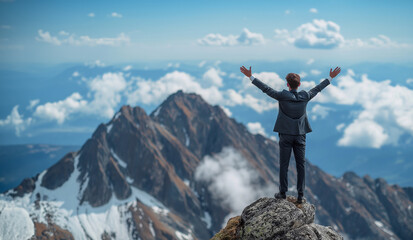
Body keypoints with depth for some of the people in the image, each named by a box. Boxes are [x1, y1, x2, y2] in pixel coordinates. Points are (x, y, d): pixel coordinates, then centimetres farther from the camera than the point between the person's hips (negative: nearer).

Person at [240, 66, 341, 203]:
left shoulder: (282, 96, -13)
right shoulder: (305, 97, -5)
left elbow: (265, 88, -10)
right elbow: (318, 88, 10)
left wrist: (250, 76, -4)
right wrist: (331, 78, 24)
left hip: (286, 135, -2)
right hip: (300, 135, 2)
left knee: (284, 165, 7)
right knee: (301, 165, 6)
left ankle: (283, 193, 13)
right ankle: (300, 195, 8)